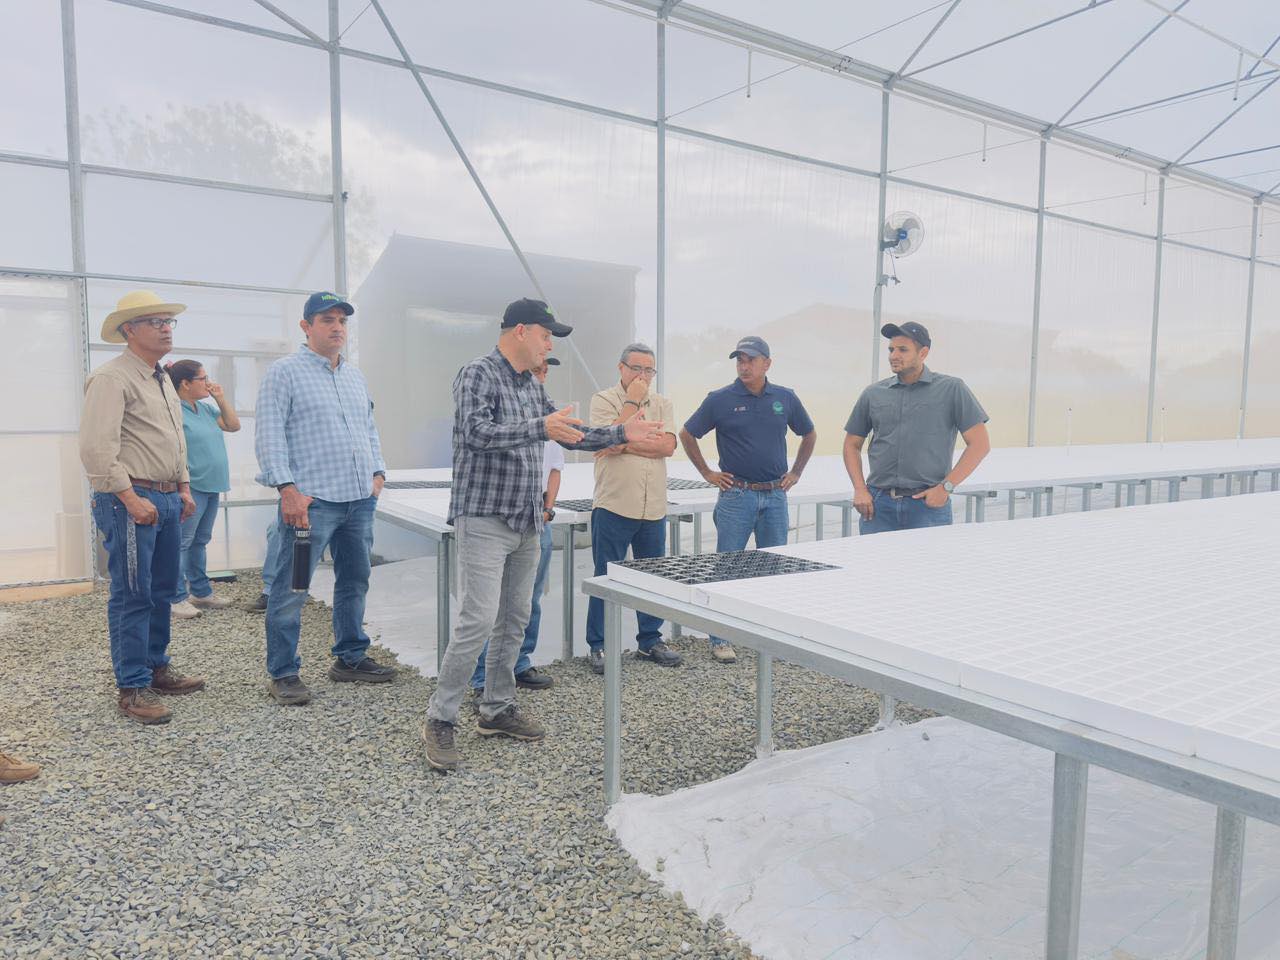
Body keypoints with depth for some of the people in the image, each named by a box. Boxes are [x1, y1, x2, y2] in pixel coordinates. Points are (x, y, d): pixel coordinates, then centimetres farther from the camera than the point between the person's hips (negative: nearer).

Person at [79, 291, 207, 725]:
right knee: (132, 596, -4)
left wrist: (184, 488, 18)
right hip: (129, 500, -9)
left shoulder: (162, 380, 17)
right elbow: (96, 448, -19)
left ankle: (156, 668, 27)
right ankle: (132, 688, 4)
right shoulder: (111, 378, -12)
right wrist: (131, 499, -20)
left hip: (166, 499, 9)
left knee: (161, 590, 15)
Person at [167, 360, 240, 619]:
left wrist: (221, 398, 9)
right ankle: (176, 599, 1)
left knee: (200, 541, 16)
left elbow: (233, 425, 19)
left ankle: (201, 592, 24)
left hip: (211, 487, 9)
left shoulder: (205, 409, 13)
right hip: (192, 488, -9)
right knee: (182, 543, -4)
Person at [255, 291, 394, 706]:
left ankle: (351, 658, 28)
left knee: (355, 582, 15)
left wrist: (377, 473, 13)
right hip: (311, 500, -7)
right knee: (291, 590, -2)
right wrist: (287, 488, -17)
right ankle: (283, 673, 10)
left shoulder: (354, 376, 18)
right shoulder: (285, 372, -4)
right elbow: (269, 435, -10)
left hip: (360, 499, 7)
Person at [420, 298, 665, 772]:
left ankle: (497, 709, 25)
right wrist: (539, 428, -35)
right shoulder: (478, 374, -9)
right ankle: (439, 719, 2)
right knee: (479, 620, -12)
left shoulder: (532, 387, 16)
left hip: (526, 524, 9)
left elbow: (568, 433, 26)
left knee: (514, 620, 12)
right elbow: (475, 432, -25)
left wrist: (622, 433, 22)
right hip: (485, 519, -8)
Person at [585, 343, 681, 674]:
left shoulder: (662, 404, 11)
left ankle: (650, 641, 27)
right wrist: (632, 401, -11)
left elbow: (668, 445, -5)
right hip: (614, 506, -4)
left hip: (653, 508, 4)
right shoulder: (604, 399, -1)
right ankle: (598, 646, 15)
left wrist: (625, 446, -13)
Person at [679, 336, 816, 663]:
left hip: (775, 496, 3)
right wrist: (707, 473, 1)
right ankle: (720, 638, 12)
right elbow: (687, 434, 4)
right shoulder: (720, 400, -5)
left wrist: (796, 472, 12)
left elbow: (809, 434, 19)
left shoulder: (785, 398, 4)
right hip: (737, 496, -3)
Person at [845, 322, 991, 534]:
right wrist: (860, 489, 2)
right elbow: (852, 444, 15)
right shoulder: (873, 393, 9)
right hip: (879, 504, 2)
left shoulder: (952, 389, 2)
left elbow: (980, 444, 0)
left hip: (928, 504, -2)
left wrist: (946, 487, -8)